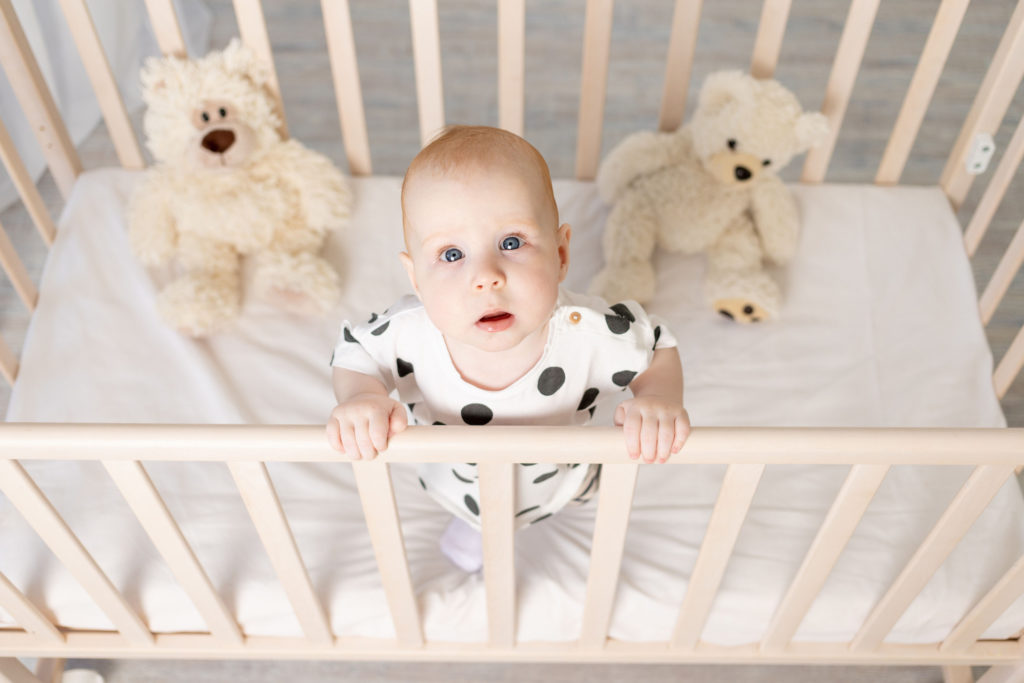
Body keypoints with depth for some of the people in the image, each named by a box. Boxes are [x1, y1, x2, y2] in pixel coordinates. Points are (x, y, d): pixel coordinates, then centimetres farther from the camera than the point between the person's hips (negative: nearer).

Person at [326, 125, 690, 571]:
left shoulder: (587, 334, -40)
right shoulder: (409, 334, -40)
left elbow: (657, 349, -18)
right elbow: (355, 353, -16)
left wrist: (660, 399, -40)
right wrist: (359, 398, -38)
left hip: (558, 494, 0)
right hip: (459, 490, 0)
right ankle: (473, 522, 69)